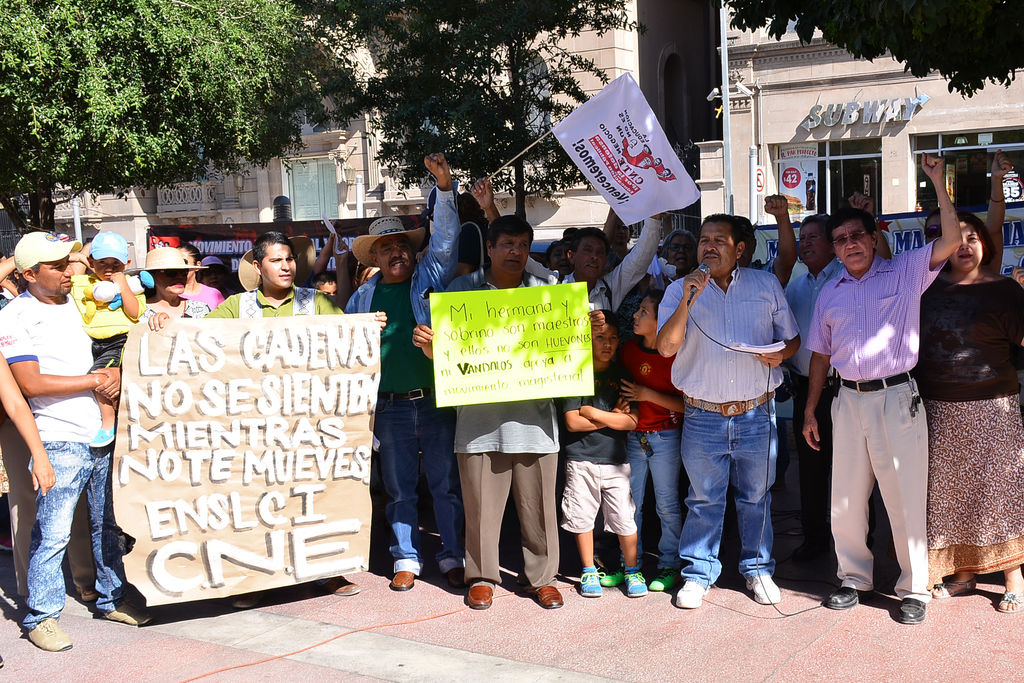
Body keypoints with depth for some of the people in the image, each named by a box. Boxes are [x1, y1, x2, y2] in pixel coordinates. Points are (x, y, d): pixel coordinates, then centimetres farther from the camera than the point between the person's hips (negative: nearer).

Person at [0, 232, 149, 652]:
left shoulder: (77, 302, 11)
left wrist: (117, 373, 0)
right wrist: (94, 381, -13)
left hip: (104, 434, 6)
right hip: (61, 442, -6)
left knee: (108, 524, 14)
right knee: (53, 533, -3)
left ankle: (112, 599, 28)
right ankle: (41, 616, 10)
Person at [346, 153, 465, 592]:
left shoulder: (431, 278, 4)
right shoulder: (363, 297, 10)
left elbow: (445, 241, -10)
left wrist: (445, 189, -19)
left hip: (436, 401, -2)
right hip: (389, 407, 2)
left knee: (446, 483, 3)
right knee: (399, 488, 9)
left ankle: (452, 556, 14)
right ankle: (406, 558, 21)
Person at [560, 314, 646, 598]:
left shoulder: (623, 375, 6)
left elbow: (632, 422, -3)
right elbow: (572, 422, -9)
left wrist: (594, 413, -8)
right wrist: (613, 418, -6)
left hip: (615, 460, 1)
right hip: (581, 459, -1)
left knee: (625, 518, 1)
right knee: (582, 517, 7)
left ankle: (632, 570, 18)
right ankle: (589, 572, 23)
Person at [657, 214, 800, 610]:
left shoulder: (767, 285, 6)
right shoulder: (680, 290, 2)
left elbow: (792, 339, 12)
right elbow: (666, 347, -11)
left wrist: (780, 353, -11)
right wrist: (688, 300, -20)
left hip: (757, 415, 1)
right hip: (703, 417, -1)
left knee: (756, 497, 13)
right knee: (704, 499, 7)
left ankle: (758, 568, 29)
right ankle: (698, 573, 20)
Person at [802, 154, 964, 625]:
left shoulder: (905, 272, 3)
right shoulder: (830, 293, 13)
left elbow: (951, 241, -10)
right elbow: (820, 355, 16)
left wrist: (938, 183, -13)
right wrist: (810, 410, 12)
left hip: (896, 398, -4)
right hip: (849, 401, 4)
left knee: (906, 497, 0)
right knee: (846, 499, 9)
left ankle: (914, 589, 13)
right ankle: (855, 577, 26)